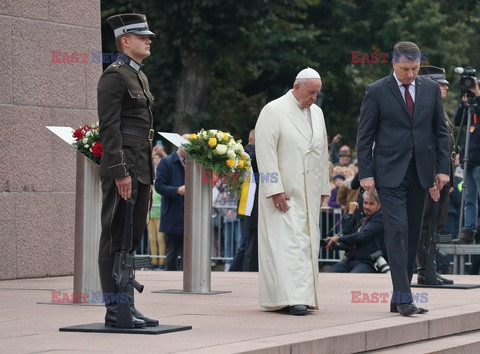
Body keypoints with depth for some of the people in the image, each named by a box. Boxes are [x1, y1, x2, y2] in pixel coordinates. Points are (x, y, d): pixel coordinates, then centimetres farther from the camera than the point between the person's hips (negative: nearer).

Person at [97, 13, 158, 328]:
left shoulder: (140, 77, 20)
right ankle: (115, 311, -4)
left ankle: (128, 306, 15)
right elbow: (109, 127, -16)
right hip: (122, 168, -10)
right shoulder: (114, 76, -9)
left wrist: (149, 178, 20)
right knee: (116, 240, -6)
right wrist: (120, 172, -22)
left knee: (132, 239, 11)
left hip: (140, 168, 10)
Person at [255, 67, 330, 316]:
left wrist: (322, 189, 15)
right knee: (286, 242, -11)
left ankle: (304, 295, 9)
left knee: (306, 243, 6)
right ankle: (291, 298, -16)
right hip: (282, 193, -7)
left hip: (309, 194, 7)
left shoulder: (317, 113, 14)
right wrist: (275, 190, -18)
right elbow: (266, 152, -13)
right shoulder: (273, 111, -8)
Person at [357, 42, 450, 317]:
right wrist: (366, 173, -8)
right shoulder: (377, 91, -3)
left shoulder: (431, 89, 7)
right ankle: (403, 297, -15)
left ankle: (399, 298, 12)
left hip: (420, 172, 4)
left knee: (413, 235, 6)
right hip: (390, 173, -4)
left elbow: (440, 131, 11)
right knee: (398, 232, -13)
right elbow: (365, 136, -2)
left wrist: (443, 168, 3)